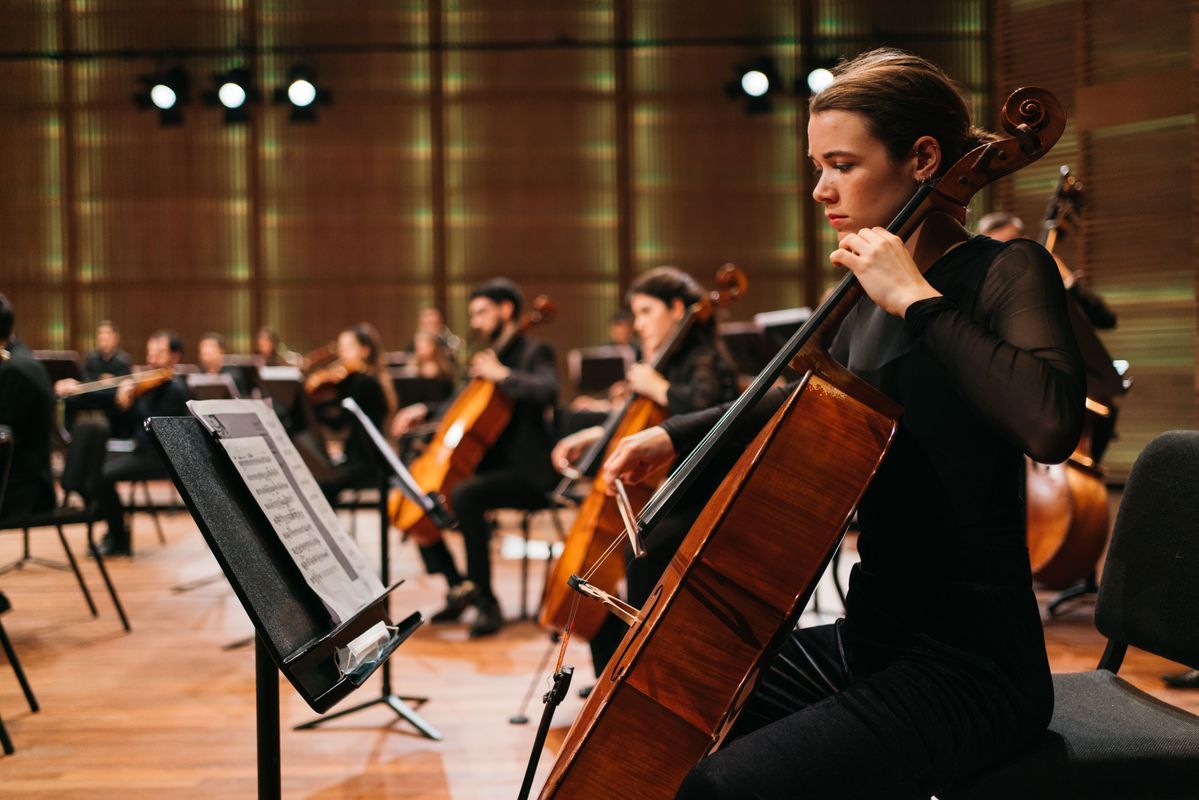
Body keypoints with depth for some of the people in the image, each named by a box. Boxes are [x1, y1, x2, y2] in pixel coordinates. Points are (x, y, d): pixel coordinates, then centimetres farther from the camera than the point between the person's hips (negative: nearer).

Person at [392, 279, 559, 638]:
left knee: (464, 495, -34)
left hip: (526, 472, -9)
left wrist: (501, 374, -23)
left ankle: (487, 602, -26)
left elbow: (547, 392, -28)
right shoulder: (486, 355, 17)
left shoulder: (534, 352, -7)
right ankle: (458, 585, 8)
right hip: (489, 465, 9)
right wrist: (424, 410, 11)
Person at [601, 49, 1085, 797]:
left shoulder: (1006, 273, -11)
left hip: (968, 669, -8)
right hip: (870, 643, 8)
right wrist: (674, 434, 19)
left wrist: (917, 298, -24)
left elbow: (1050, 421, -33)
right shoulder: (872, 305, 10)